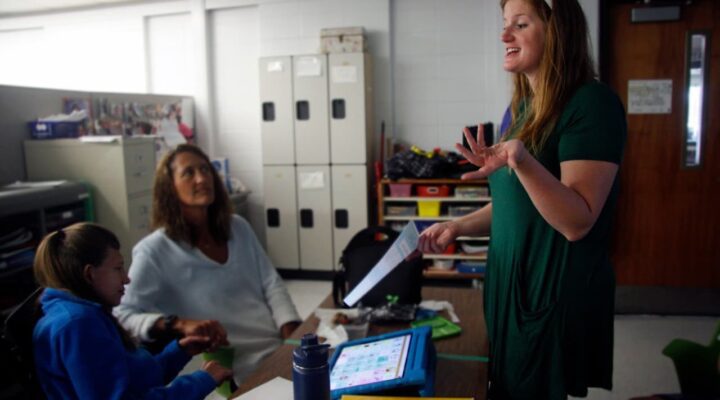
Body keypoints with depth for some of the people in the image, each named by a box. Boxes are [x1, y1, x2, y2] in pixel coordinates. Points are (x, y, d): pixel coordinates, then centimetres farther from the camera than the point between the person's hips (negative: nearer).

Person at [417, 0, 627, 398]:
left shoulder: (592, 103, -17)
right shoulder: (522, 107, 8)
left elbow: (577, 222, -23)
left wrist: (522, 161, -38)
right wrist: (458, 226, 4)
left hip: (557, 295, -8)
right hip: (510, 282, 8)